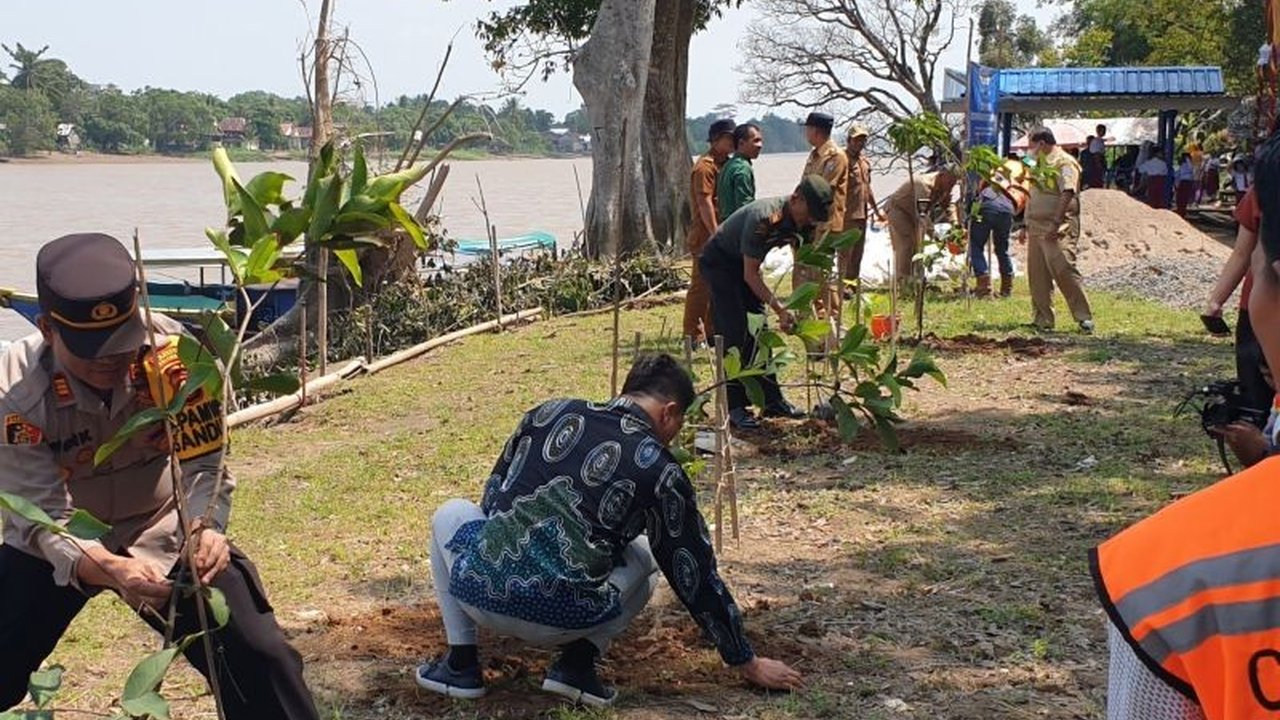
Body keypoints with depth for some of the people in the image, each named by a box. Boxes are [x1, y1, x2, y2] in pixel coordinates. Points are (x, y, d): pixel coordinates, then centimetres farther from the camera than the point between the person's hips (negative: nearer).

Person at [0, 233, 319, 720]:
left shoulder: (176, 355, -26)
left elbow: (203, 464, -21)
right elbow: (43, 516, -28)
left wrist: (206, 529, -43)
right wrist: (109, 570, -47)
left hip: (166, 533, 0)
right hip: (57, 545, 0)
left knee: (259, 658, -8)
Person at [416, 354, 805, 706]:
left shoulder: (549, 412, 14)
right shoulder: (660, 470, 6)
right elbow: (696, 575, 12)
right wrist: (748, 663, 22)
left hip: (480, 592, 2)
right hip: (564, 620, -1)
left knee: (450, 514, 33)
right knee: (644, 556, 27)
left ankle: (460, 665, 24)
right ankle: (577, 663, 9)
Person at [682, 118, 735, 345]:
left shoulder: (724, 163, 16)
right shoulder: (705, 166, -14)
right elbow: (705, 203, -19)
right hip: (706, 238, -9)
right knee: (701, 286, -5)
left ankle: (712, 332, 19)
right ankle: (694, 335, -1)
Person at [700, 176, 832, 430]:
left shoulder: (803, 223, -11)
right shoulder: (764, 218, -35)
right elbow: (750, 275, -31)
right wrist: (780, 310, -35)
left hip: (744, 265, 8)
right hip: (719, 262, -8)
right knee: (736, 335, -13)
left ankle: (772, 400, 8)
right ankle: (735, 407, -11)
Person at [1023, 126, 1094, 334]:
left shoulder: (1064, 163, -8)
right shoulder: (1041, 164, 21)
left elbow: (1067, 193, -19)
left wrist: (1056, 223, -25)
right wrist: (1027, 225, 22)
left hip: (1058, 229, -9)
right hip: (1036, 227, 9)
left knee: (1063, 270, -16)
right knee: (1037, 275, 6)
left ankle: (1084, 317, -12)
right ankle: (1043, 320, 12)